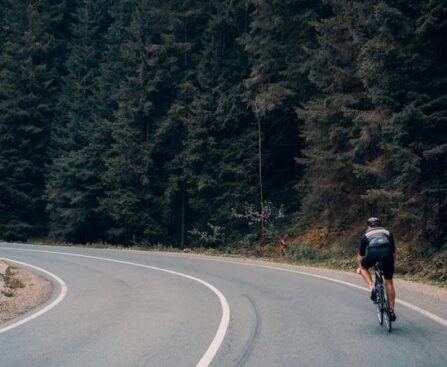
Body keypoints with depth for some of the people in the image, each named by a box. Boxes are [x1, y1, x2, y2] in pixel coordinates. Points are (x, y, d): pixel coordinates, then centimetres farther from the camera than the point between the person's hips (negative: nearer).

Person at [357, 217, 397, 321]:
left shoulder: (366, 234, 29)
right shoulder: (387, 232, 33)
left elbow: (361, 254, 35)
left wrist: (359, 267, 49)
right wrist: (391, 262, 51)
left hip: (373, 253, -2)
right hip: (387, 253, 2)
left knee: (363, 267, 30)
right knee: (389, 282, 16)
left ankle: (372, 287, 7)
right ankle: (392, 311, 17)